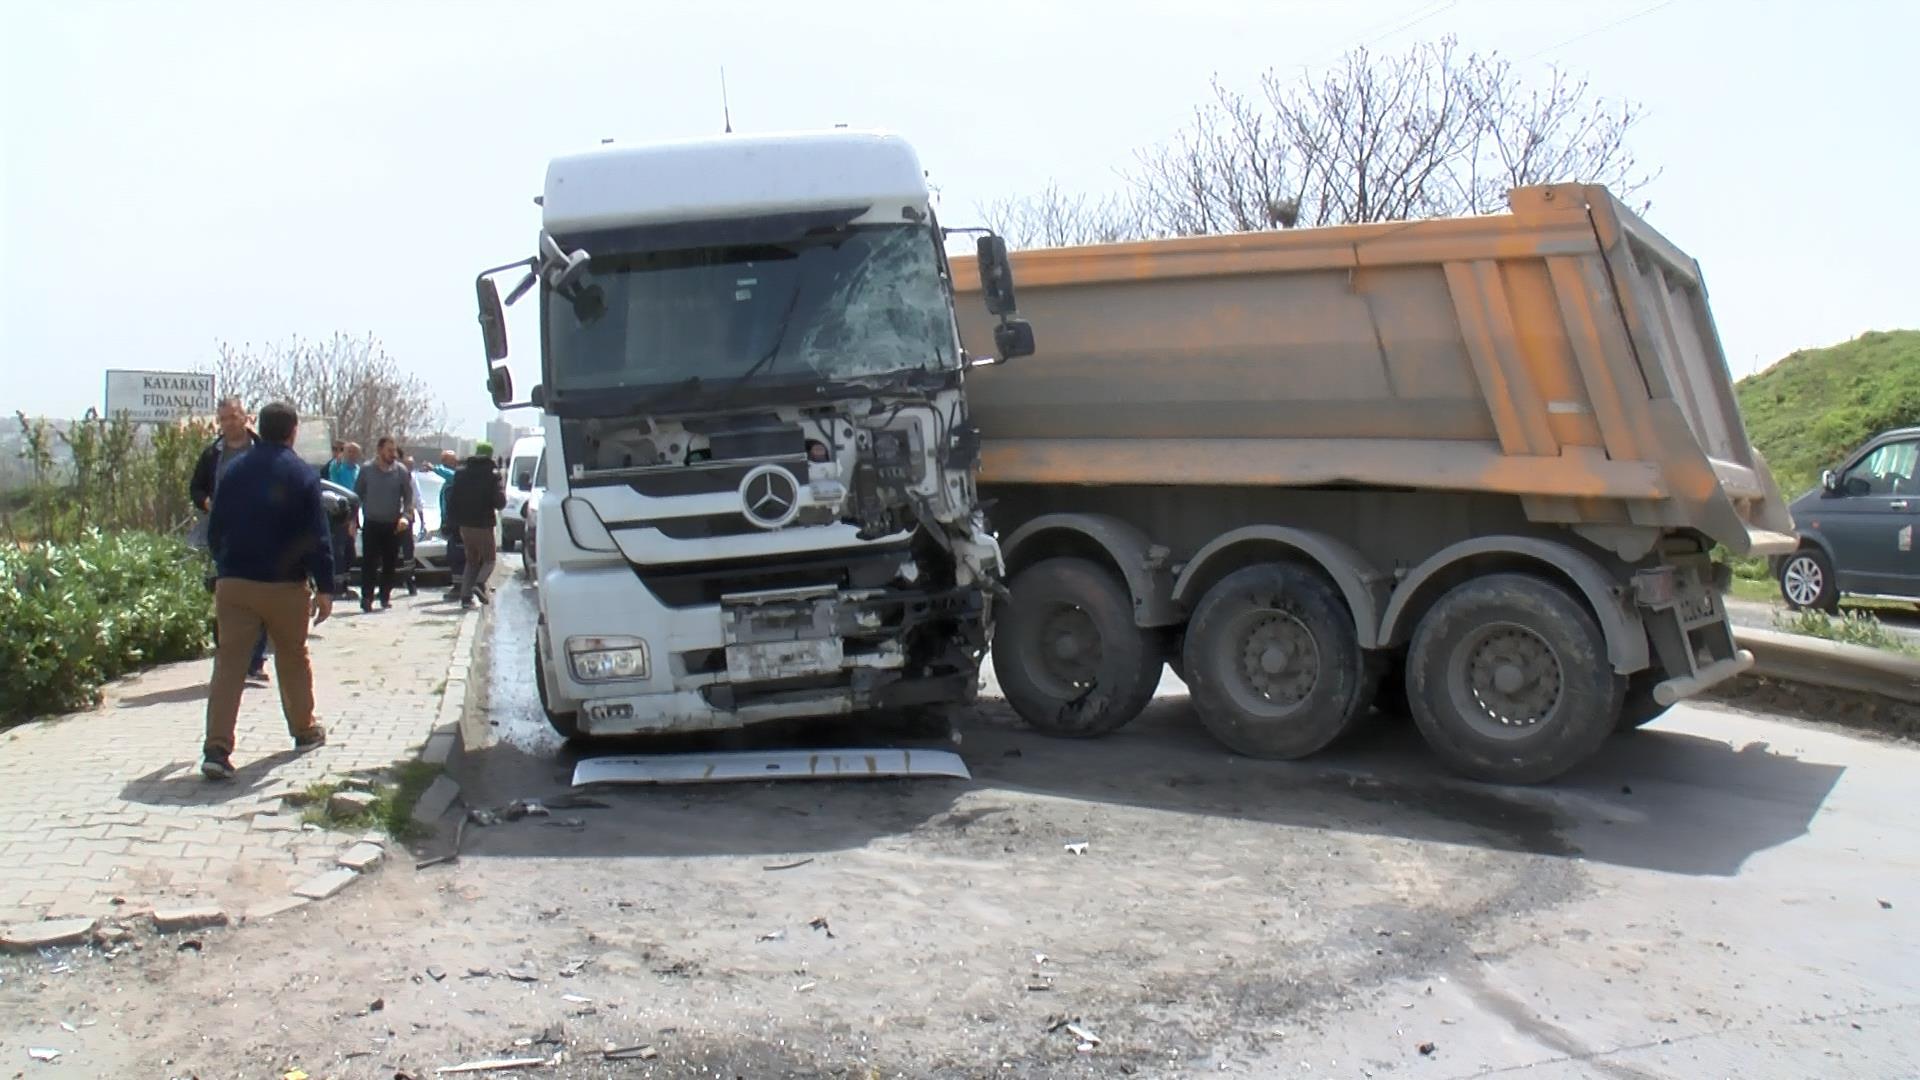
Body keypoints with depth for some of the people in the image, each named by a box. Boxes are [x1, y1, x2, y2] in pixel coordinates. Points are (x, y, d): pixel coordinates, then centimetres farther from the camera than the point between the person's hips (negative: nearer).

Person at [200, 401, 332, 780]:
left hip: (233, 583, 2)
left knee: (228, 662, -1)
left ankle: (217, 748, -11)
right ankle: (304, 730, 29)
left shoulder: (235, 471, 7)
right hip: (285, 585, -2)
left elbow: (215, 529, 12)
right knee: (293, 658, 15)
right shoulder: (302, 474, -6)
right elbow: (316, 537, -9)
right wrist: (324, 587, -5)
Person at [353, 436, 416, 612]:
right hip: (371, 523, -1)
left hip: (393, 525, 1)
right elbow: (357, 495, 5)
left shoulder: (401, 471, 0)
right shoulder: (367, 470, -1)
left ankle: (385, 596, 17)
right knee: (369, 562, -6)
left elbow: (408, 496, 1)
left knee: (390, 563, 6)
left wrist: (405, 516, -14)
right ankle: (366, 597, -4)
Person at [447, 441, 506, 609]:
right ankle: (479, 584, -19)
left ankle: (466, 596, 5)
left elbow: (451, 501, 6)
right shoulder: (492, 475, -10)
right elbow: (500, 503, -15)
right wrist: (503, 490, 4)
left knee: (471, 561, 17)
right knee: (488, 559, 9)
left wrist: (456, 519, 18)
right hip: (483, 525, -4)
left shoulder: (461, 474, 5)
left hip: (465, 526, 5)